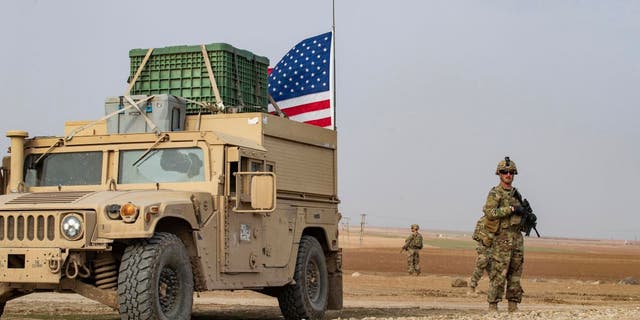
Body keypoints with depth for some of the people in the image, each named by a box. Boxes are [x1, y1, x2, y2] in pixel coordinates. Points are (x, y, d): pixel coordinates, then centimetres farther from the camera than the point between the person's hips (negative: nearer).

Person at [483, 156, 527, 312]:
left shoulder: (516, 193, 16)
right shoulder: (494, 193, -6)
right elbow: (490, 212, -21)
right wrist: (512, 209, -20)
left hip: (517, 237, 7)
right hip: (502, 238, -7)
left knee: (515, 274, 8)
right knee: (498, 274, -8)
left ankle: (513, 306, 12)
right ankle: (493, 307, -5)